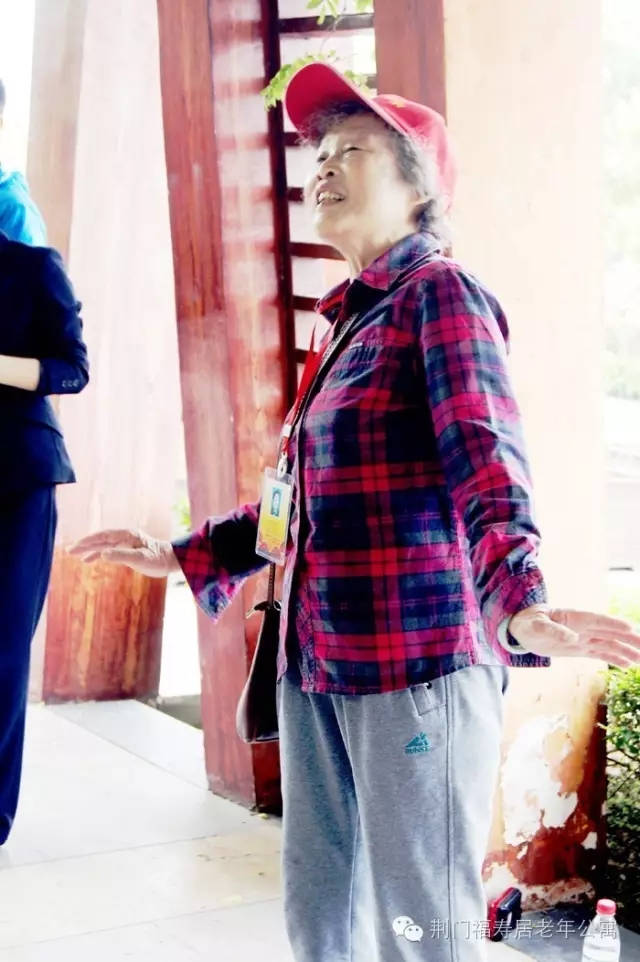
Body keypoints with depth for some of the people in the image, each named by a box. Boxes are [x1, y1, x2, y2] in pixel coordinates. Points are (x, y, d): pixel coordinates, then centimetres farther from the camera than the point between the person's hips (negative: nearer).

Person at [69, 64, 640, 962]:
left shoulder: (440, 293, -6)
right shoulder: (351, 318, 18)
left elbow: (486, 460, -22)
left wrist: (519, 608, -38)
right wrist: (182, 556, 30)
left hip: (418, 661, -8)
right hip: (321, 661, 8)